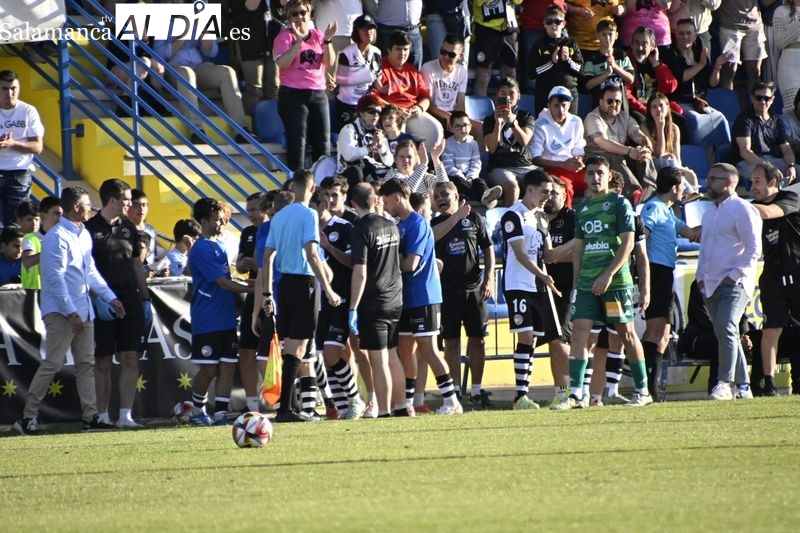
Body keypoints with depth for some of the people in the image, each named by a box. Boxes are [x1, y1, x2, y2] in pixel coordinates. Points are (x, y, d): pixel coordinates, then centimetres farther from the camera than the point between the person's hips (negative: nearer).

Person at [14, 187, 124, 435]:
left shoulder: (84, 235, 15)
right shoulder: (57, 237, -13)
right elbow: (56, 277, -17)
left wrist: (110, 298, 16)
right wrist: (70, 311, -19)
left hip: (83, 310, 9)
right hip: (60, 312, -9)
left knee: (86, 363, 8)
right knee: (53, 363, -11)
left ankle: (90, 417, 10)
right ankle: (28, 416, -8)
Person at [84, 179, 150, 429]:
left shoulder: (128, 227, 13)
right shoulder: (90, 228, -3)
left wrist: (145, 297, 13)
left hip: (130, 300, 5)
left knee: (131, 359, -2)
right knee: (103, 362, 0)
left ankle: (125, 415, -1)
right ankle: (102, 416, 5)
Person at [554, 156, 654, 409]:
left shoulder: (619, 203, -2)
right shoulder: (583, 208, 16)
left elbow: (627, 243, -9)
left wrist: (608, 274, -17)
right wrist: (576, 282, 13)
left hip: (616, 281, -5)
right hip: (587, 283, 5)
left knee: (626, 333, 1)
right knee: (579, 331, -6)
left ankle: (642, 391, 10)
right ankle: (576, 393, -9)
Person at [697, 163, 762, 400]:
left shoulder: (742, 210, -7)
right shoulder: (709, 214, 20)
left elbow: (754, 249, -12)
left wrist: (735, 275, -16)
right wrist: (701, 277, 13)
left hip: (734, 283, -8)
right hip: (711, 285, 8)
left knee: (726, 329, -22)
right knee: (726, 334, 8)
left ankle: (724, 383, -25)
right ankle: (743, 386, 13)